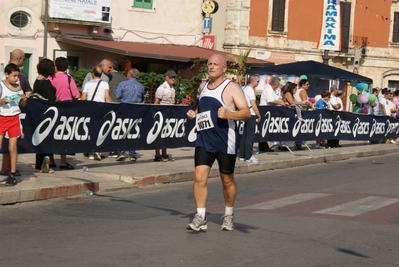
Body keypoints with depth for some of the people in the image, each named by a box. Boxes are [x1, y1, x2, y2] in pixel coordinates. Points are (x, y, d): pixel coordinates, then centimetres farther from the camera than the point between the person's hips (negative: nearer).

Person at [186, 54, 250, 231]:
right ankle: (201, 217, -3)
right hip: (204, 140, 5)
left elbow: (247, 113, -13)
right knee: (199, 177, -8)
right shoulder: (203, 86, 12)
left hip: (224, 142, -5)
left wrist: (228, 114, -29)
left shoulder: (232, 88, -8)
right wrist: (194, 113, 6)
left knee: (227, 180, 9)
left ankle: (229, 215, 28)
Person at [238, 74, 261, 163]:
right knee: (250, 136, -7)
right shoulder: (250, 90, -13)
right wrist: (259, 115, -6)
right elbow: (253, 105, -15)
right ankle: (248, 157, -6)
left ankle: (241, 155, 17)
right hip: (251, 115, -9)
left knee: (245, 135, 13)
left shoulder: (244, 89, 14)